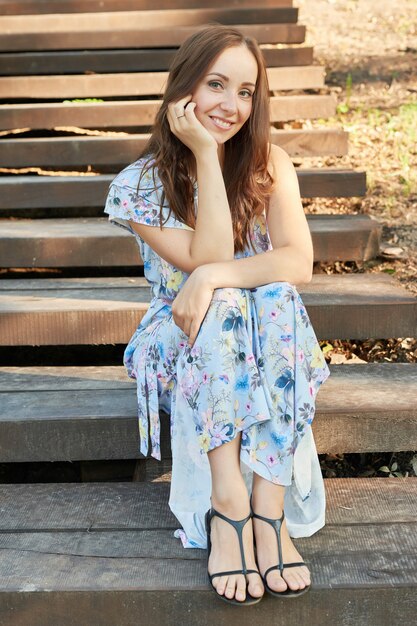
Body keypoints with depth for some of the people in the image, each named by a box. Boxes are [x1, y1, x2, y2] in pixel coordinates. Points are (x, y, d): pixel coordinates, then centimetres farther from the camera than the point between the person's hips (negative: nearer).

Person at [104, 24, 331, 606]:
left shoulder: (268, 163, -6)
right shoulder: (142, 183, -11)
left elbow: (299, 262, -19)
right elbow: (207, 260, -22)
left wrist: (213, 278, -33)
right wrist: (206, 155, -25)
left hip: (267, 332, 2)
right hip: (186, 336, -1)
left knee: (279, 301, -32)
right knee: (223, 306, -33)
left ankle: (269, 505, -37)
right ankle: (227, 503, -38)